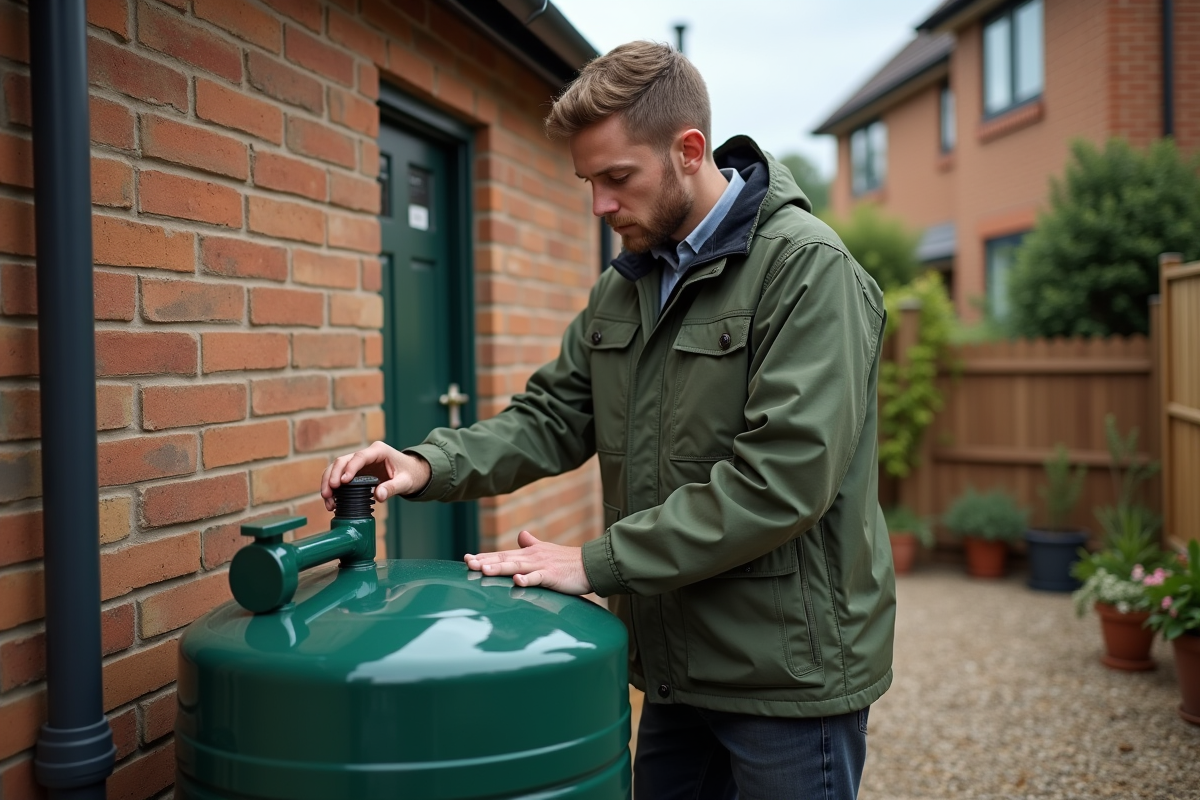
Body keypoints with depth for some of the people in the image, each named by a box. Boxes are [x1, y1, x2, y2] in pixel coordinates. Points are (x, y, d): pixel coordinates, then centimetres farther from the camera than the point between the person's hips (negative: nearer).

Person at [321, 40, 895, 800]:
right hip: (679, 663, 7)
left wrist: (600, 562, -23)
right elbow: (553, 416, 8)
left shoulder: (806, 267, -17)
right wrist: (431, 465, -10)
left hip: (787, 670, -6)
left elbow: (784, 476, -25)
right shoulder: (624, 287, 8)